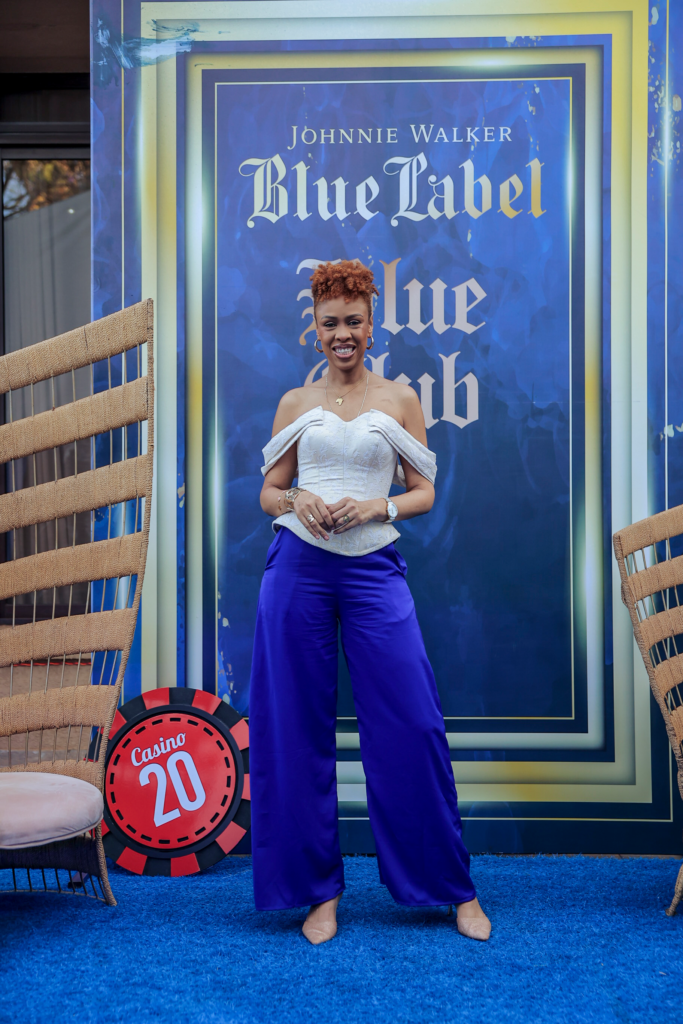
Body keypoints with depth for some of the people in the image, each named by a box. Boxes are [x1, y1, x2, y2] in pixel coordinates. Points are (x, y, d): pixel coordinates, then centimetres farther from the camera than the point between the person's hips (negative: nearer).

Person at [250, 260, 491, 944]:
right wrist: (296, 501, -9)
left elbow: (425, 493, 8)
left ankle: (455, 888, 13)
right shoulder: (295, 404, 12)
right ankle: (319, 889, 18)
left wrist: (378, 507, -11)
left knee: (411, 727, -3)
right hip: (299, 569, 1)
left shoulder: (400, 400, 9)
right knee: (299, 730, 3)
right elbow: (268, 492, 13)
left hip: (373, 572, -1)